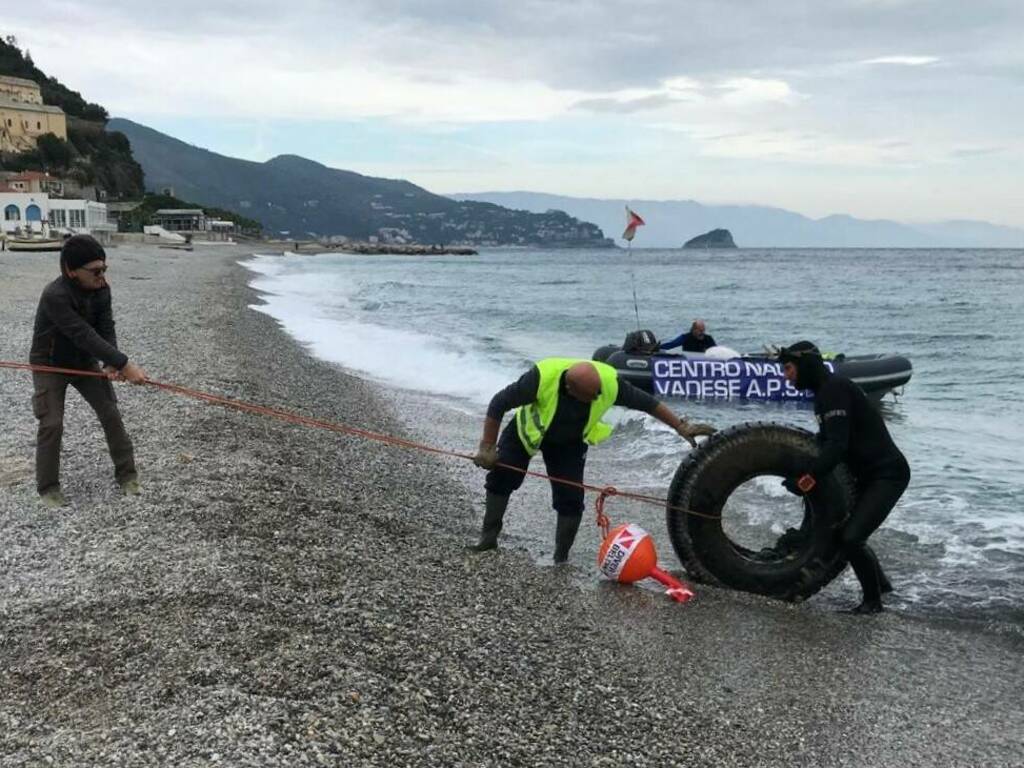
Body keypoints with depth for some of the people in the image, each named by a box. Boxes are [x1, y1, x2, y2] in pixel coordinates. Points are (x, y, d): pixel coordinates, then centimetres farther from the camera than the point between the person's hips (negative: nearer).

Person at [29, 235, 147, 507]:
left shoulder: (101, 289, -14)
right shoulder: (54, 296, -35)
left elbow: (106, 329, -15)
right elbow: (84, 335, -41)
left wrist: (111, 364, -33)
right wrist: (124, 364, -44)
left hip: (85, 362, 5)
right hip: (50, 365, -5)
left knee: (111, 414, 1)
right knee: (52, 424, -9)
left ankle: (126, 474, 14)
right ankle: (48, 486, 7)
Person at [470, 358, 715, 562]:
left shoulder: (609, 381, -34)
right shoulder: (542, 377, -41)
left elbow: (647, 402, -18)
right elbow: (499, 404, -30)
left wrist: (681, 427, -16)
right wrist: (488, 447, -27)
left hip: (569, 442, 1)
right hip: (527, 430, -1)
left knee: (571, 498, -8)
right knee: (500, 477, -8)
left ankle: (561, 558, 7)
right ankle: (488, 538, 10)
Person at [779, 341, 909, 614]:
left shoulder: (835, 388, -19)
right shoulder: (825, 391, 12)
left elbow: (837, 445, -28)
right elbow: (829, 440, 19)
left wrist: (806, 477, -32)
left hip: (887, 474, -10)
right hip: (869, 474, 10)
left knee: (851, 538, -16)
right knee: (843, 532, 16)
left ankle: (872, 601, 3)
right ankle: (880, 582, 35)